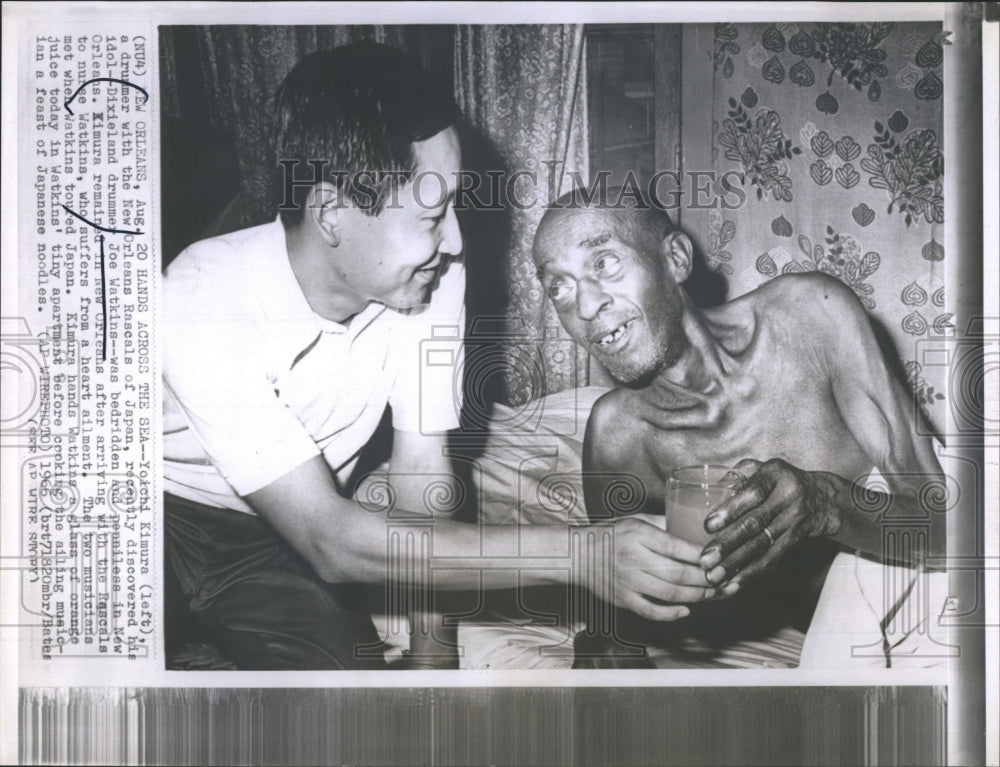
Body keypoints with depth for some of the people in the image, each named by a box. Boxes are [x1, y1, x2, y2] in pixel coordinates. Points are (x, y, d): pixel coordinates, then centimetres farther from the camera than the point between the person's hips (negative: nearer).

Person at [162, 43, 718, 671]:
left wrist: (432, 656, -19)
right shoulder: (207, 308, -35)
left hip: (308, 517, 5)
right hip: (182, 516, -4)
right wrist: (572, 553, -44)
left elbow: (423, 476, -13)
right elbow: (330, 540, -38)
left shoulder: (434, 278, -19)